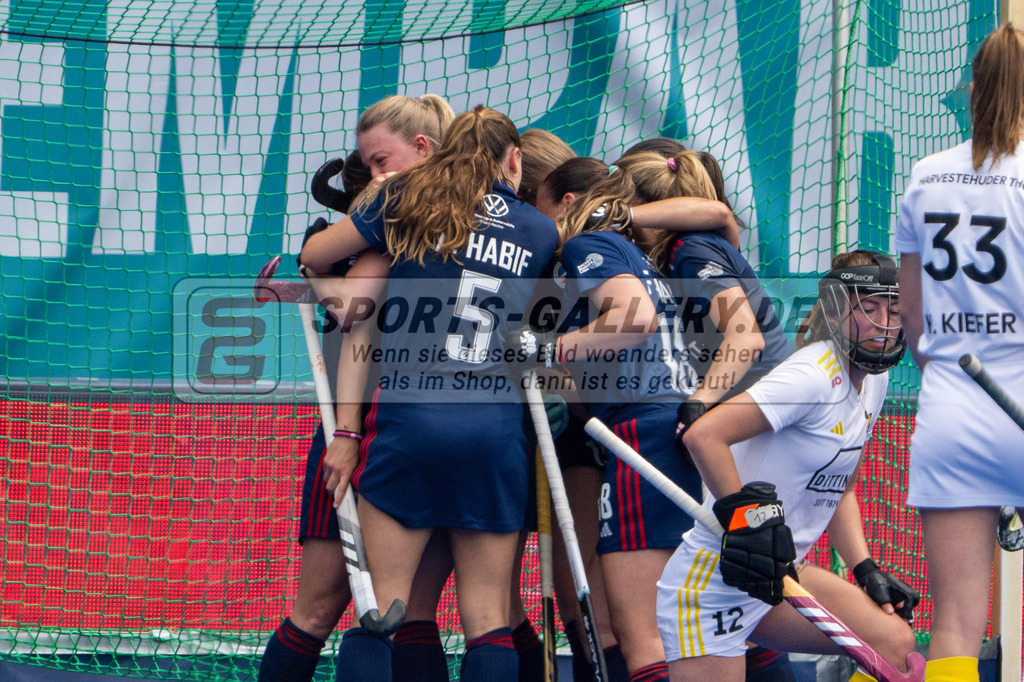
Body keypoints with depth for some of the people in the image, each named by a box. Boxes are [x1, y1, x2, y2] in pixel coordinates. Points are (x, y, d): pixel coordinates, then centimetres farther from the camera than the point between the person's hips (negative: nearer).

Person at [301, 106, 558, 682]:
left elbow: (313, 256, 13)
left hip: (409, 416, -2)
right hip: (498, 427, 2)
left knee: (379, 607, -1)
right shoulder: (541, 232, 12)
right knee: (489, 617, 4)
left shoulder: (409, 202, 7)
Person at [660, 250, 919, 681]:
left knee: (896, 644, -7)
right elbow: (703, 435, -28)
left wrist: (868, 571, 9)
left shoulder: (874, 381, 10)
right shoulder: (814, 376, -19)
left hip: (779, 576, 9)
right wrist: (745, 517, -26)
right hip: (713, 579, -9)